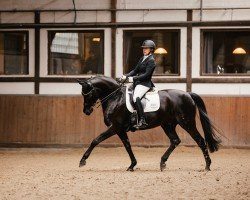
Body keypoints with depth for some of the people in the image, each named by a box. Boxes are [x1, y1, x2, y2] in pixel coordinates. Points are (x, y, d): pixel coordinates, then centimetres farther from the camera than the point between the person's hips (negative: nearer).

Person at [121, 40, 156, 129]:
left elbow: (146, 75, -17)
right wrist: (126, 76, 3)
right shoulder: (142, 59, 18)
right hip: (137, 82, 10)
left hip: (145, 83, -10)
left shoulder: (151, 60, -9)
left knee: (136, 97, -33)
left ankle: (142, 121, -37)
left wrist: (134, 78, -21)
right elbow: (135, 70, 19)